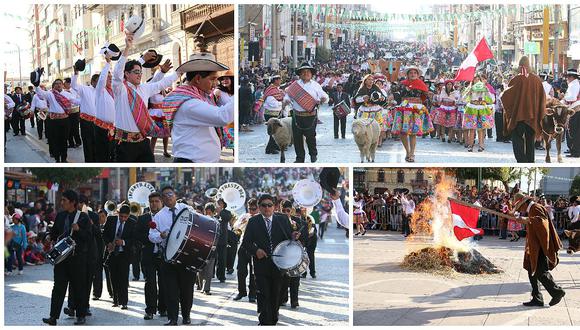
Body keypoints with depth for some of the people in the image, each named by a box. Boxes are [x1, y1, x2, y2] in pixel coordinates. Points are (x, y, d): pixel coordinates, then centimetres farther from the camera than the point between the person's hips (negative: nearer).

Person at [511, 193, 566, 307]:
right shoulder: (531, 210, 18)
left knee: (540, 272, -9)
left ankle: (557, 292, 3)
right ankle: (537, 299, 11)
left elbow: (543, 221, -32)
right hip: (535, 249, 10)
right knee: (532, 272, 9)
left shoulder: (536, 208, -12)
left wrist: (527, 220, -38)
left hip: (541, 248, -10)